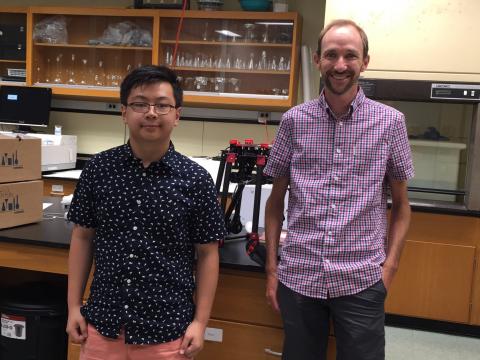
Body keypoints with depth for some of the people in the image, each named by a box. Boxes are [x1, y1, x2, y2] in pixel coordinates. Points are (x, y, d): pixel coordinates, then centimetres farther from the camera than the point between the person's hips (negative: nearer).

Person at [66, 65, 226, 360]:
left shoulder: (196, 180, -9)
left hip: (167, 330, -1)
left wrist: (200, 321, -4)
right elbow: (83, 236, 5)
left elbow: (207, 254, -3)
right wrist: (74, 306, 4)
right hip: (103, 324, 2)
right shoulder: (99, 168, -3)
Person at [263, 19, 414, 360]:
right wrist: (271, 267, 4)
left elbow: (401, 204, 6)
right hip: (298, 277, 1)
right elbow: (276, 200, 6)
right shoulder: (294, 121, 0)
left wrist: (390, 265, -3)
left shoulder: (391, 122, -1)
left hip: (362, 280, -1)